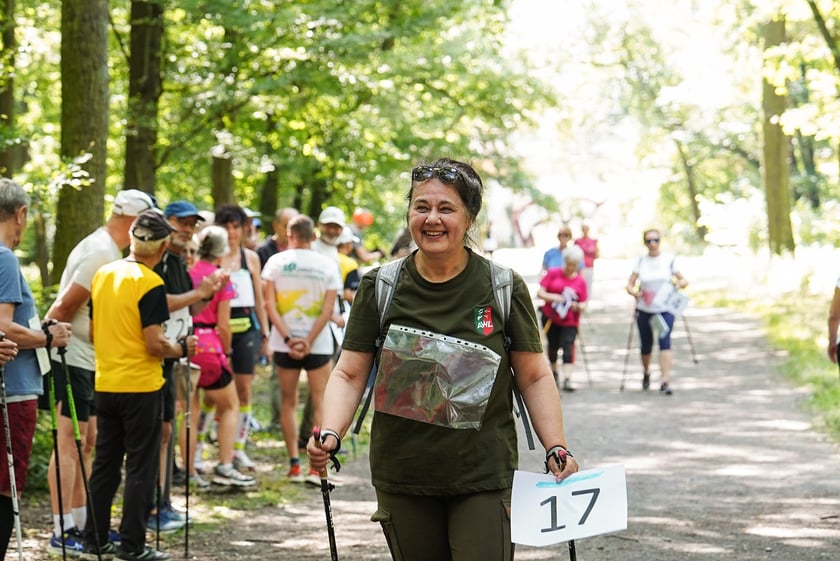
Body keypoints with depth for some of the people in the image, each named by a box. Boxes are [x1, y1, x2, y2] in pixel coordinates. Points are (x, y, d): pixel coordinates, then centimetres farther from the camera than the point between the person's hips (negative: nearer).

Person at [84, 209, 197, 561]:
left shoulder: (102, 275, 6)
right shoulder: (150, 284, -15)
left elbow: (92, 334, 12)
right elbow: (155, 345, -18)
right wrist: (182, 349, 0)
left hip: (105, 384, 7)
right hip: (140, 386, -7)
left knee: (105, 463, 14)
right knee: (141, 466, 1)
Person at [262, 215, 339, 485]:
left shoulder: (276, 261, -1)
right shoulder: (328, 265, -2)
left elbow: (270, 305, -7)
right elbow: (328, 309, -8)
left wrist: (288, 339, -9)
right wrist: (309, 342, -9)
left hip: (284, 342, 1)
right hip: (318, 344, -1)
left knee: (288, 402, 11)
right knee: (320, 404, 3)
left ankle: (294, 465, 7)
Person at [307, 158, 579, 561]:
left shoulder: (504, 289, 0)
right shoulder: (380, 288, 2)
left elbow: (534, 377, 4)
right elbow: (349, 375, 3)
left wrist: (556, 450, -5)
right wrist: (329, 434, -14)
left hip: (483, 480, -1)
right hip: (403, 480, 2)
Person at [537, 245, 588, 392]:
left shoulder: (580, 282, 3)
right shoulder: (553, 273, 1)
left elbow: (583, 305, 2)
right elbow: (540, 293, -3)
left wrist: (577, 306, -21)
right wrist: (553, 297, -21)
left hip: (570, 321, -1)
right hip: (551, 318, 1)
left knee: (568, 347, -14)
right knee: (553, 345, 13)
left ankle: (567, 379, -21)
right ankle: (554, 372, 37)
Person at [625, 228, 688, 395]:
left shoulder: (669, 259, 2)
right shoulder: (641, 261, 4)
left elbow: (684, 280, 7)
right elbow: (630, 284, 2)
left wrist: (679, 283, -16)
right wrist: (634, 292, -20)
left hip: (665, 308, -1)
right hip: (644, 309, 1)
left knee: (664, 340, -18)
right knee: (646, 345, 8)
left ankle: (665, 381, -22)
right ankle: (646, 373, 38)